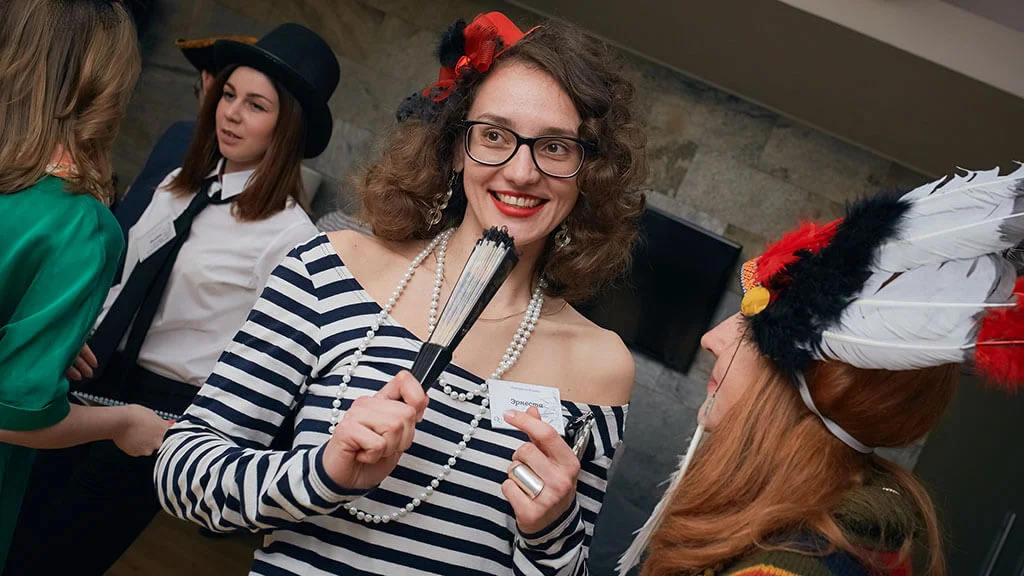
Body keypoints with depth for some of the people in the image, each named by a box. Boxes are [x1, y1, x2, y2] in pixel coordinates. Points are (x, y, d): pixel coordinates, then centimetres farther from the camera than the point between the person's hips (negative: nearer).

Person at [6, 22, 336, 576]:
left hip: (165, 410, -7)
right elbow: (126, 283, 14)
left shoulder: (290, 234, -16)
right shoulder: (178, 186, 5)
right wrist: (84, 346, 5)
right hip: (97, 382, 7)